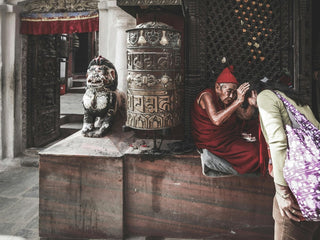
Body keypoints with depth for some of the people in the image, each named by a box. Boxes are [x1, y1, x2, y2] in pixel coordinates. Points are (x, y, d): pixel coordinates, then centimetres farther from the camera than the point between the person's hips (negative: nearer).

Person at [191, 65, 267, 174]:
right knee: (252, 152, -19)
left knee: (257, 124, 9)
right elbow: (216, 120, -37)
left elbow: (245, 116, 8)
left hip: (228, 134, 9)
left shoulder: (227, 99, 3)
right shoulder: (207, 95, -21)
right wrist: (238, 101, -38)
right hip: (212, 142, -9)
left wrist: (252, 105, -15)